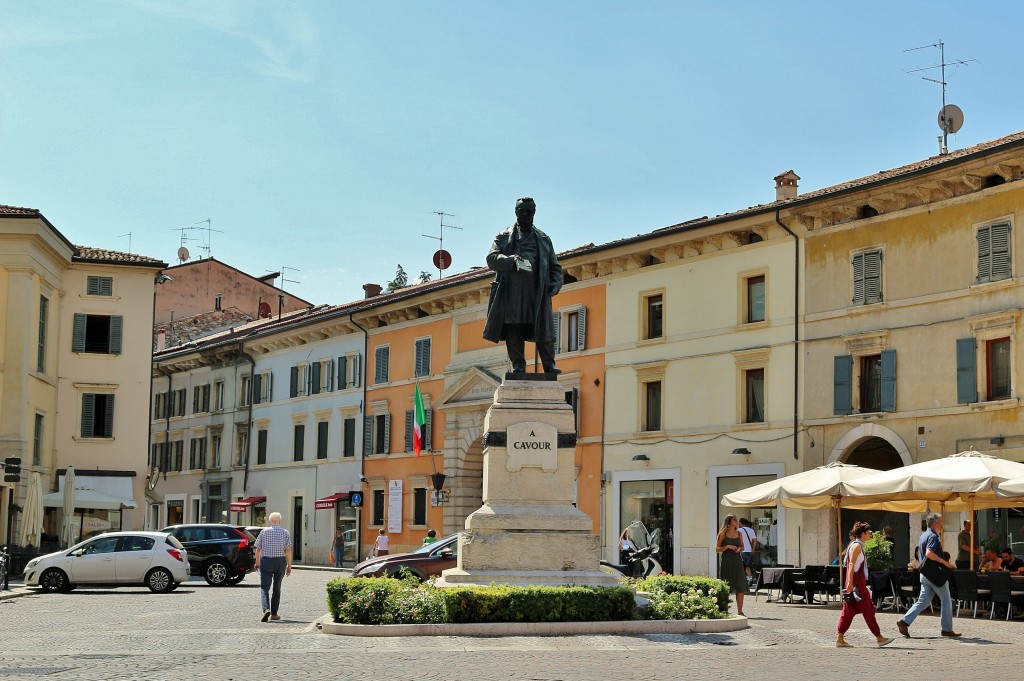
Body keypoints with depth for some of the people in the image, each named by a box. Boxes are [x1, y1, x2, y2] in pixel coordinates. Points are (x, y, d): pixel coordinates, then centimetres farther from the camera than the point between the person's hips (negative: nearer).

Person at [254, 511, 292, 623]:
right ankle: (274, 614, 18)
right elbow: (288, 550, -6)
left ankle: (266, 609, -27)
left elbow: (258, 549, 3)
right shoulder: (285, 532, 0)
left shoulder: (264, 532, 1)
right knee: (277, 588, 14)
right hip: (280, 561, 1)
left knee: (264, 587, -4)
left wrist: (257, 563, 17)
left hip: (266, 561, -1)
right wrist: (289, 566, -1)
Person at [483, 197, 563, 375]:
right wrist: (512, 261, -17)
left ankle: (549, 366, -9)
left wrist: (555, 284, -1)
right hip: (512, 295, -1)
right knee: (513, 334, -4)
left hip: (537, 293, 1)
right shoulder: (504, 237, 16)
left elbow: (555, 267, 20)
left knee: (543, 331, -8)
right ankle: (518, 366, -1)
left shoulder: (543, 239, 22)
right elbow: (492, 259, 1)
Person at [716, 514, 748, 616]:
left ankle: (740, 611, 2)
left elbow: (742, 546, 20)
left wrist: (740, 549, -2)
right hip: (726, 562, -4)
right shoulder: (723, 534, -1)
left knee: (741, 587, -3)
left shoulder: (738, 533, 12)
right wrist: (728, 547, -15)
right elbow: (717, 549, -2)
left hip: (737, 561, 4)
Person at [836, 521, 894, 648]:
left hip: (858, 583, 10)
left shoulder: (858, 545, 18)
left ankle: (840, 639, 4)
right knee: (868, 610, -4)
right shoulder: (857, 546, -11)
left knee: (849, 611, 6)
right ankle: (879, 638, 1)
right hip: (857, 583, -10)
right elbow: (851, 564, -19)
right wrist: (850, 583, -24)